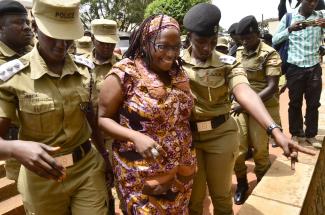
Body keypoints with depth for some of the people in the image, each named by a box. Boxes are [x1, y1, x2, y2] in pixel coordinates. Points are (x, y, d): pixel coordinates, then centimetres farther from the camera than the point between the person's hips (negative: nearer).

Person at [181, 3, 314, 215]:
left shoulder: (228, 64, -7)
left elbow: (245, 93, -24)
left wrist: (275, 130, -38)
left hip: (221, 134, 0)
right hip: (186, 135, 1)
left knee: (221, 195, 17)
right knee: (193, 196, 17)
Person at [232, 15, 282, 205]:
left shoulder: (270, 54, -10)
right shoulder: (239, 52, 7)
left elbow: (272, 87, -16)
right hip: (240, 106, 4)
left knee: (260, 150, 8)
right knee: (238, 148, 6)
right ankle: (242, 184, 29)